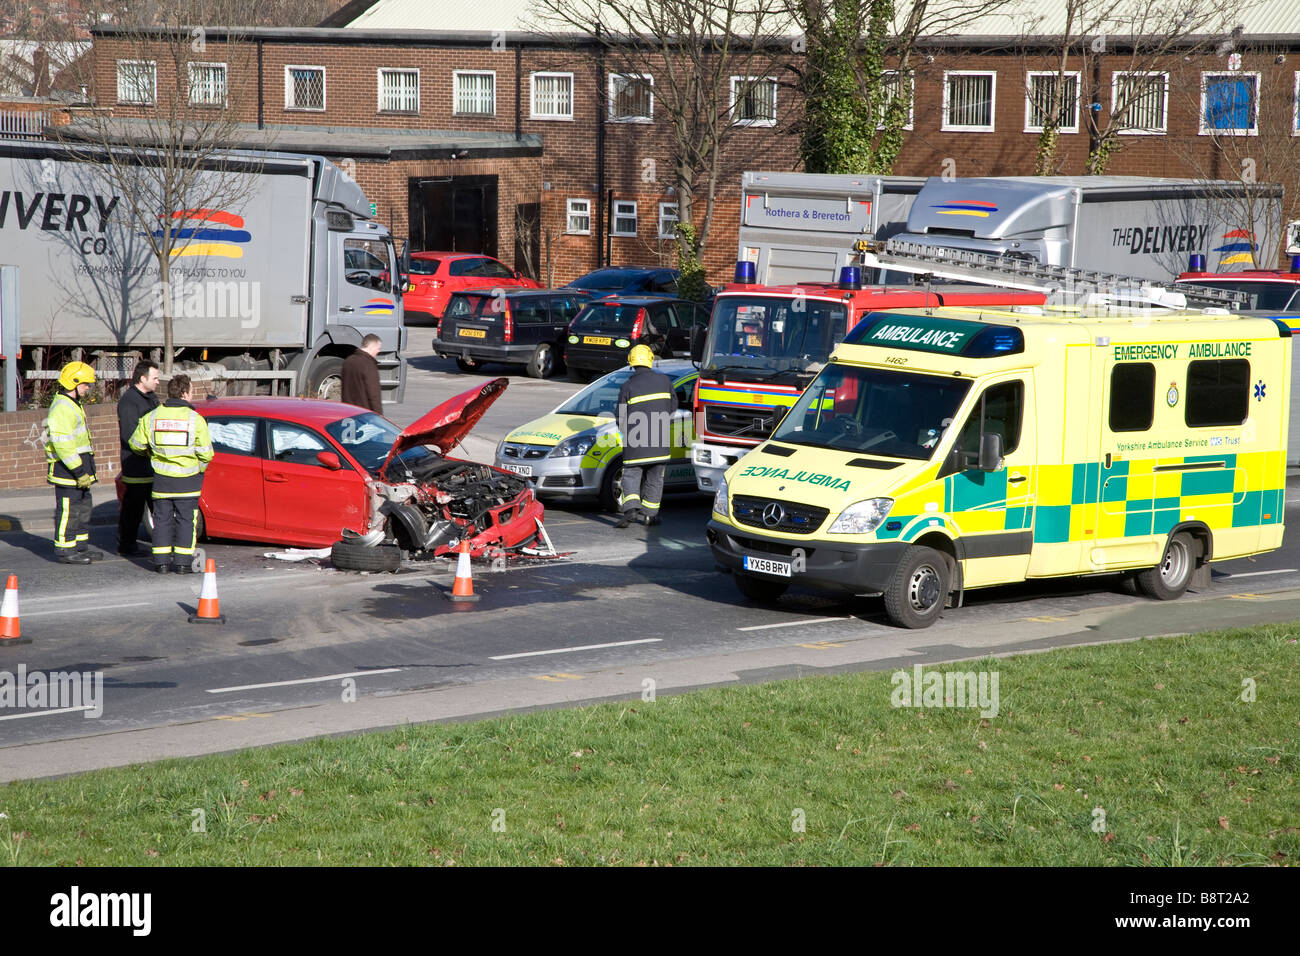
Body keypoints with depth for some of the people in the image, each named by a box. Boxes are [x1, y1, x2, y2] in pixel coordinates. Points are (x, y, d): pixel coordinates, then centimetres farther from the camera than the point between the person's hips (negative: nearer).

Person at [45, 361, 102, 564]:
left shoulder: (73, 404, 17)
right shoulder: (61, 408, -18)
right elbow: (63, 444, -24)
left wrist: (84, 469, 26)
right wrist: (80, 472, -23)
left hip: (78, 465, 11)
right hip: (67, 469, -11)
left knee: (83, 508, 15)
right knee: (68, 510, -5)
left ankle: (80, 547, 22)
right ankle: (64, 551, 0)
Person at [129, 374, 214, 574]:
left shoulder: (151, 417, -1)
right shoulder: (195, 419, -10)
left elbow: (136, 445, 7)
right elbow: (206, 453, -9)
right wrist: (199, 468, 12)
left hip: (162, 478, 2)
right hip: (187, 478, -2)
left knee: (162, 519, 10)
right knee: (186, 520, 6)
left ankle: (161, 561, 9)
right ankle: (183, 562, 5)